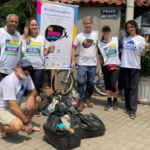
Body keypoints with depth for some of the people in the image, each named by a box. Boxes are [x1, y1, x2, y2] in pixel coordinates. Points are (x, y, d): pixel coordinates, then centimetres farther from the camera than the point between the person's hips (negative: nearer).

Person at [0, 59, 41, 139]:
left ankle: (24, 125, 9)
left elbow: (33, 90, 6)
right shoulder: (9, 81, -29)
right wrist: (27, 122, -25)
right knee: (17, 125, -34)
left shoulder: (26, 76, -4)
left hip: (16, 104, 9)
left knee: (37, 99, -3)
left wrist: (31, 97, -21)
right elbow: (13, 106, -31)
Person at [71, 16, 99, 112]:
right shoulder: (79, 36, 2)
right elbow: (74, 48, 5)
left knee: (91, 83, 9)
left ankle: (87, 99, 25)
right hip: (82, 63, -2)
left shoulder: (95, 35, 8)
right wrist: (73, 61, -3)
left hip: (93, 63, 2)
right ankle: (81, 102, 1)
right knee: (81, 82, -8)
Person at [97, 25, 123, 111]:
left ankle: (115, 101, 16)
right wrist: (100, 70, 8)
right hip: (106, 67, 3)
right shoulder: (100, 45, 6)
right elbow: (99, 58, 12)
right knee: (107, 85, 6)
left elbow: (122, 51, 5)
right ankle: (109, 102, 20)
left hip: (116, 66, -2)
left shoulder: (116, 40, 1)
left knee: (114, 85, -8)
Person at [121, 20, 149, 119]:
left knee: (133, 88, -5)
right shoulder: (125, 38, 10)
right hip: (125, 66, 4)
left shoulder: (140, 39, 0)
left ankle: (133, 110, -2)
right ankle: (127, 107, 21)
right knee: (126, 87, 10)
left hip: (135, 67, -3)